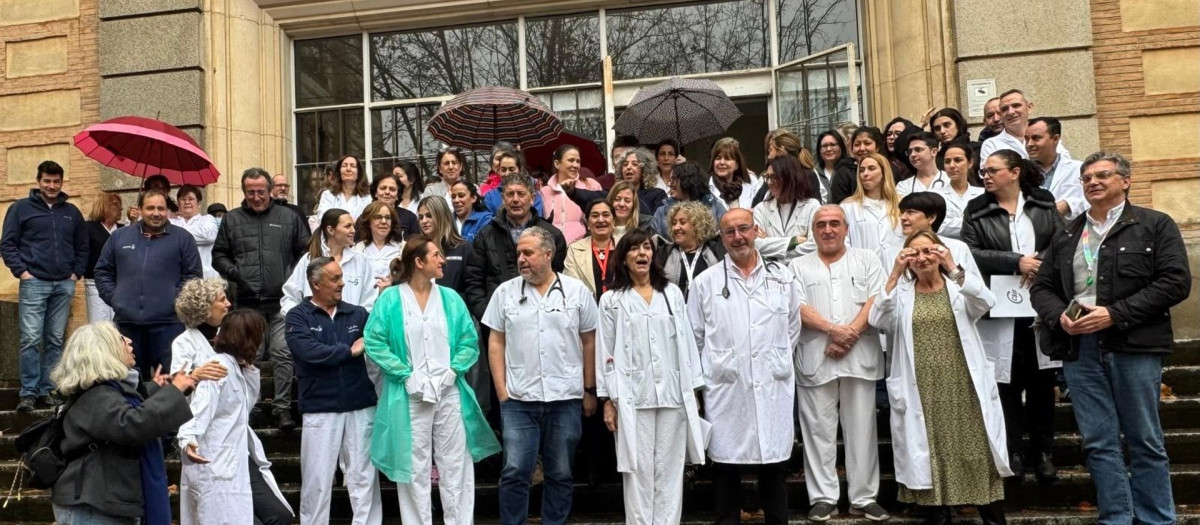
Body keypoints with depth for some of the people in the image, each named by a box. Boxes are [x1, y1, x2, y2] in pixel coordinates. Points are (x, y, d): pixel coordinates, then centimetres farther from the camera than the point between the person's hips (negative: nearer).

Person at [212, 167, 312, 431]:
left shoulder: (289, 218, 8)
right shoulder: (232, 219, 11)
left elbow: (306, 251, 10)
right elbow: (218, 255, 14)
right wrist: (234, 272, -4)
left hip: (281, 302, -1)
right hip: (246, 303, 1)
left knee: (283, 354, -4)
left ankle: (282, 406, 5)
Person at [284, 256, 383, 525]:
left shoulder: (357, 314, 9)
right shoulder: (298, 316, 0)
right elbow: (308, 351, -16)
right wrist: (350, 351, -8)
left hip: (361, 407, 2)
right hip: (320, 409, -2)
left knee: (364, 475, 8)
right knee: (317, 479, 6)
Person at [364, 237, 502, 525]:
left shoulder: (450, 298, 6)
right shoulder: (391, 299, -3)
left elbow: (470, 342, 6)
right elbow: (374, 342, -7)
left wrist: (454, 370, -9)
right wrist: (405, 374, -12)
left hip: (450, 391, 3)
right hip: (411, 394, -3)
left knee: (456, 463, 7)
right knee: (414, 466, 6)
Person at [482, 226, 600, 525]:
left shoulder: (576, 291, 2)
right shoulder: (505, 292, 4)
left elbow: (589, 343, 5)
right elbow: (496, 343, 6)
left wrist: (590, 391, 3)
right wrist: (502, 391, -1)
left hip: (566, 399, 0)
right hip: (518, 400, 0)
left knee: (560, 474, 10)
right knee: (514, 472, 2)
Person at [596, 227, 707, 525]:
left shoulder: (672, 293, 11)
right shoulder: (611, 300, 5)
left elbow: (686, 342, 10)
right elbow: (605, 351, 3)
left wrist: (693, 389, 6)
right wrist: (607, 400, -2)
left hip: (673, 394, 2)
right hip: (632, 396, -2)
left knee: (670, 469, 6)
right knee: (638, 470, 2)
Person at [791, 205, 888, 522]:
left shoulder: (867, 260, 11)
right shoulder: (799, 266, 10)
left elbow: (875, 302, -1)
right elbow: (798, 307, -2)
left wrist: (850, 335, -13)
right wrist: (833, 330, -15)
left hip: (860, 356, 0)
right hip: (815, 359, 0)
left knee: (862, 429, 5)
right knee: (819, 429, 3)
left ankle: (864, 498, 14)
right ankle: (823, 497, 11)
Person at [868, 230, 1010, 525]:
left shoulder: (959, 288, 7)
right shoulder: (901, 293, 6)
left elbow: (986, 302, -13)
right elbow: (877, 320, -11)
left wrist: (954, 269, -23)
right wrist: (894, 275, -16)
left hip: (963, 388, 0)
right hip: (923, 392, 0)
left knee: (977, 454, 5)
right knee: (929, 458, 5)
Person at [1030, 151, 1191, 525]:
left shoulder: (1155, 225, 5)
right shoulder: (1065, 236, 18)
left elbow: (1176, 281, -6)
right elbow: (1041, 287, 16)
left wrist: (1115, 314, -13)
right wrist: (1060, 316, -6)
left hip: (1135, 345, -3)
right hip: (1079, 346, 3)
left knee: (1145, 441, 5)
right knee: (1099, 442, 4)